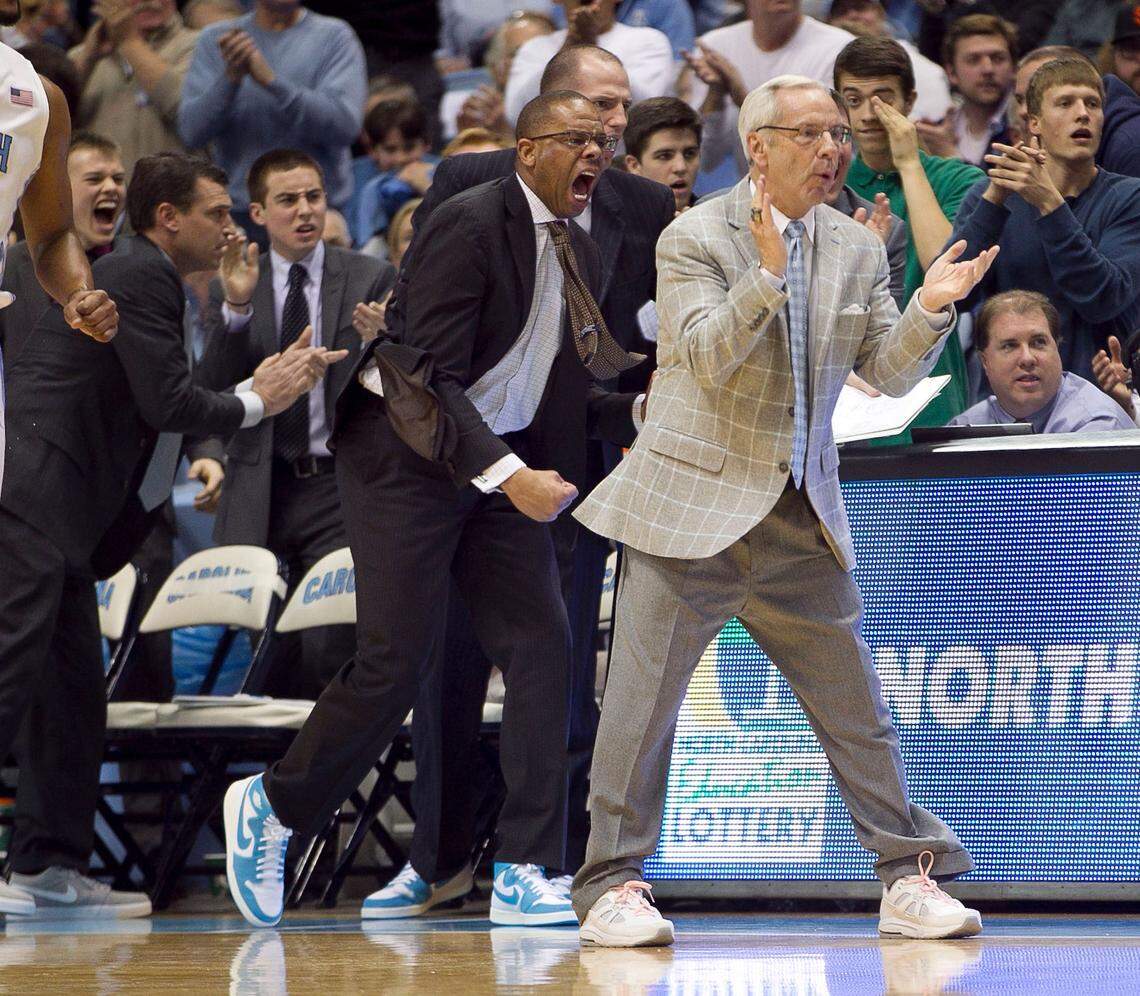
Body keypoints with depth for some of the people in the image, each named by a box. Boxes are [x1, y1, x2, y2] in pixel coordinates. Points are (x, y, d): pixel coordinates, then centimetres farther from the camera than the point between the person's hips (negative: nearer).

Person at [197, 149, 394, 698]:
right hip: (258, 493, 2)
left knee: (330, 651, -12)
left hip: (340, 488, -2)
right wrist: (236, 310, -14)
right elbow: (214, 389, -1)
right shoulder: (230, 288, 10)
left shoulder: (372, 279, 4)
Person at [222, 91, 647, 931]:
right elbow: (433, 376, -23)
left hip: (503, 457, 7)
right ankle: (272, 807, 15)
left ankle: (526, 875, -5)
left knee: (540, 646, -6)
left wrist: (641, 413, -4)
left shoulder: (580, 254, 8)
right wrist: (510, 476, -30)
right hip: (409, 451, -7)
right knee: (395, 663, -9)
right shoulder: (469, 225, -18)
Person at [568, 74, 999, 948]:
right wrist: (765, 274, -30)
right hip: (692, 507, -4)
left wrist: (930, 310, -12)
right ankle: (612, 886, 4)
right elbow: (703, 358, -18)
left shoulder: (856, 249, 9)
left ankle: (911, 877, 14)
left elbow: (889, 374, 7)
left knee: (855, 705, 7)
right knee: (642, 701, -4)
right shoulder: (695, 238, -6)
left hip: (801, 519, 5)